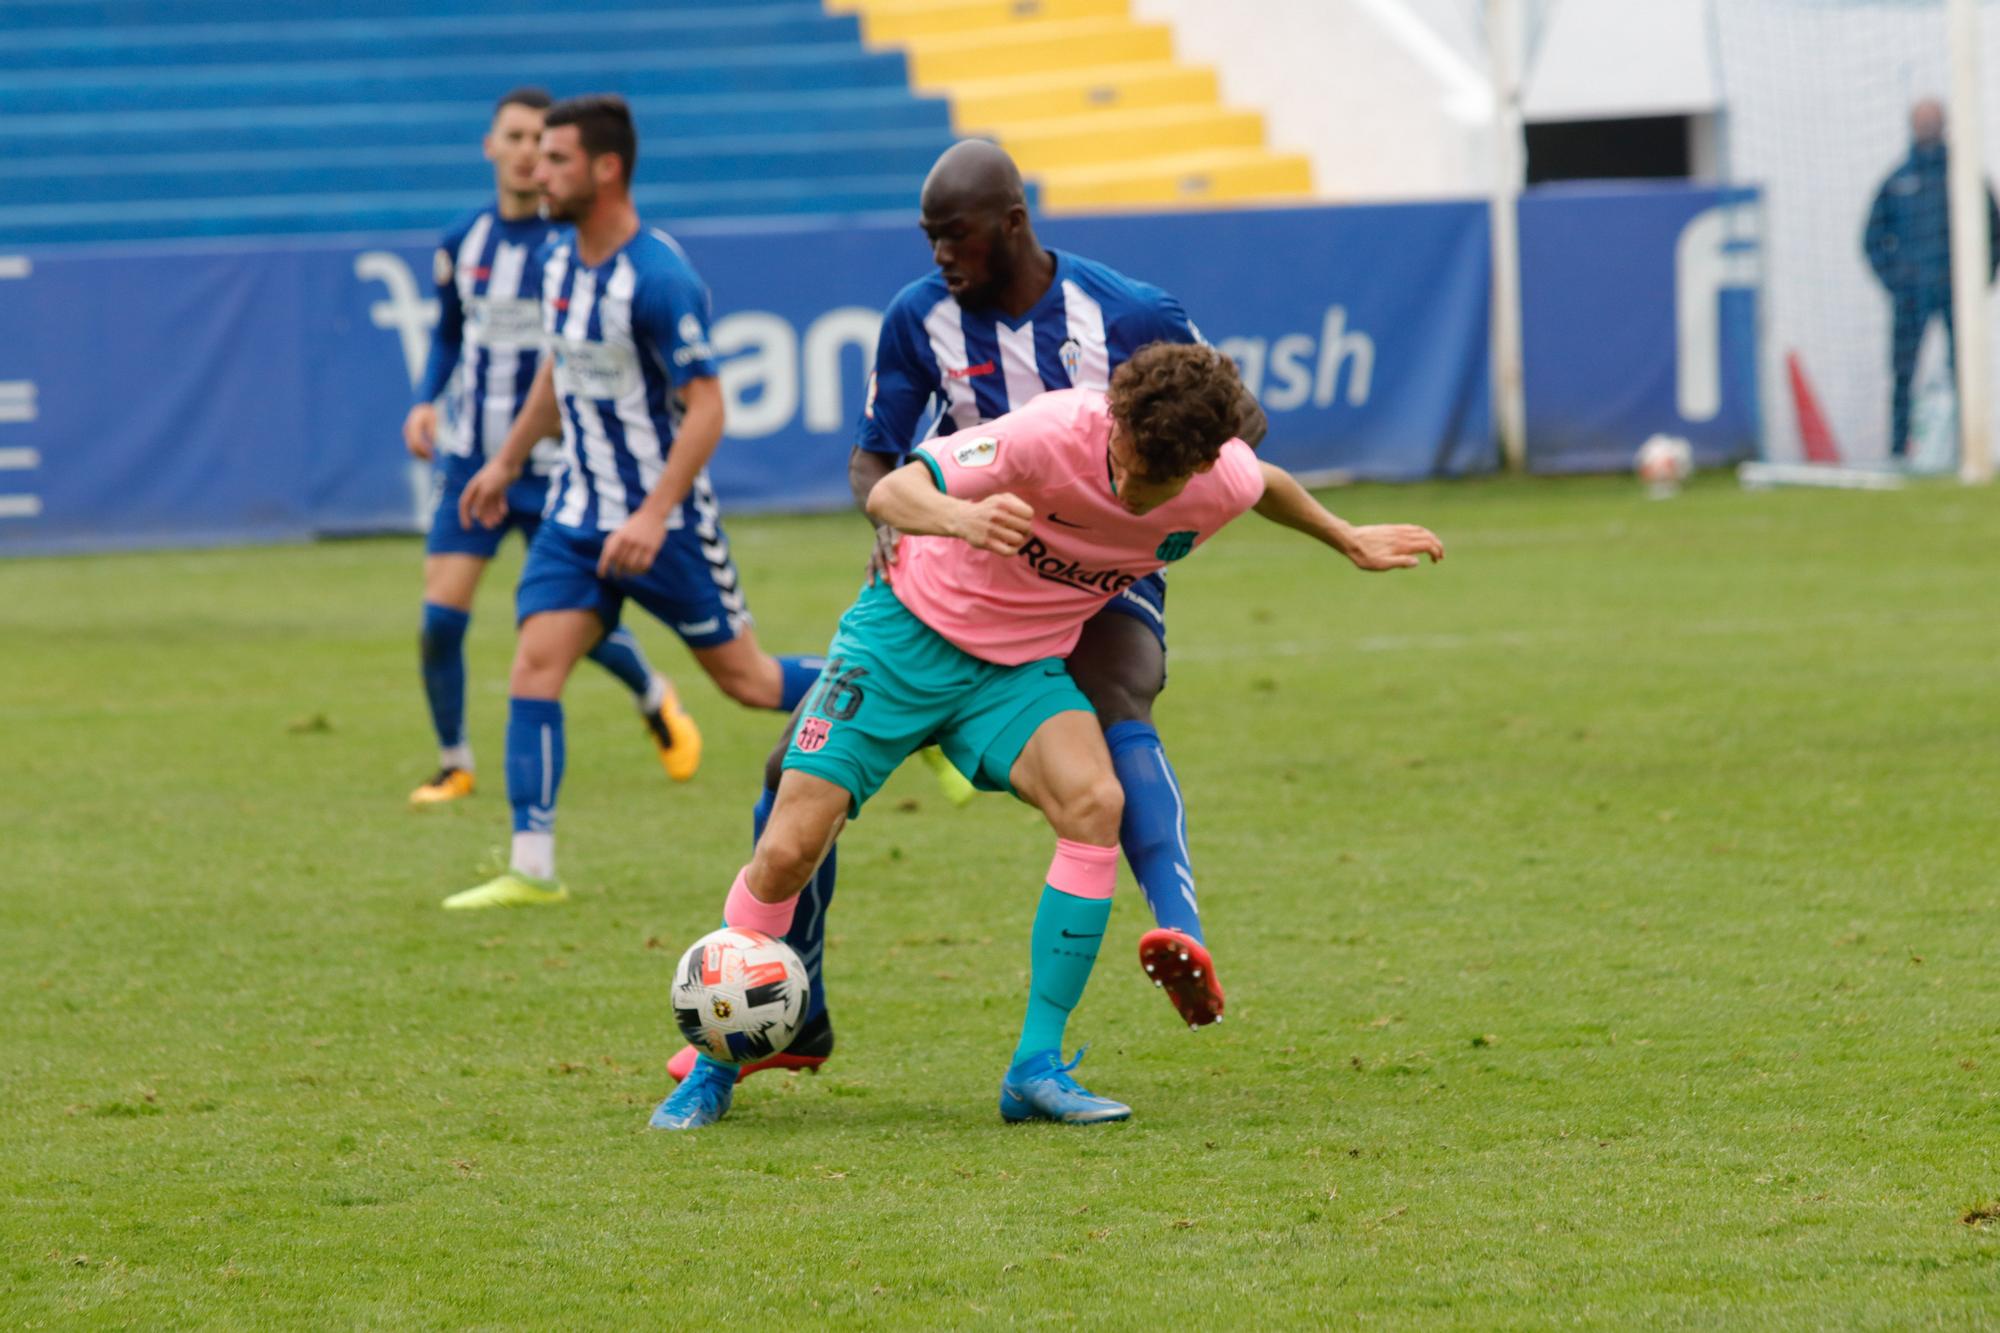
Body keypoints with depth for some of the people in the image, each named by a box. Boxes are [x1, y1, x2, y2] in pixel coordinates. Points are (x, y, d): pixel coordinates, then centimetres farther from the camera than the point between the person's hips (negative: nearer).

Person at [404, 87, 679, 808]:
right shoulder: (462, 243, 3)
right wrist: (426, 400, 3)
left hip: (553, 463, -3)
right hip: (469, 460, 3)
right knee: (440, 618, -9)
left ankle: (655, 698, 34)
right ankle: (453, 763, 10)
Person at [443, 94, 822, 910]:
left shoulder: (659, 278, -21)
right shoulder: (558, 259, 4)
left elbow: (706, 407, -22)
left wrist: (654, 516, -30)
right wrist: (508, 461, 26)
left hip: (662, 521, -7)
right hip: (578, 512, 7)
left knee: (743, 676, 4)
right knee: (535, 665, -9)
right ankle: (531, 869, -10)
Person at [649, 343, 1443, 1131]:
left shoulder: (1226, 483, -15)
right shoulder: (1055, 434, -30)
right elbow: (890, 494, -33)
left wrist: (1348, 540, 26)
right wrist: (964, 519, -54)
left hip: (1021, 666, 3)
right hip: (911, 630, -3)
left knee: (1095, 803, -27)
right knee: (789, 851, -11)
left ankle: (1036, 1069, -19)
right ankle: (712, 1069, 11)